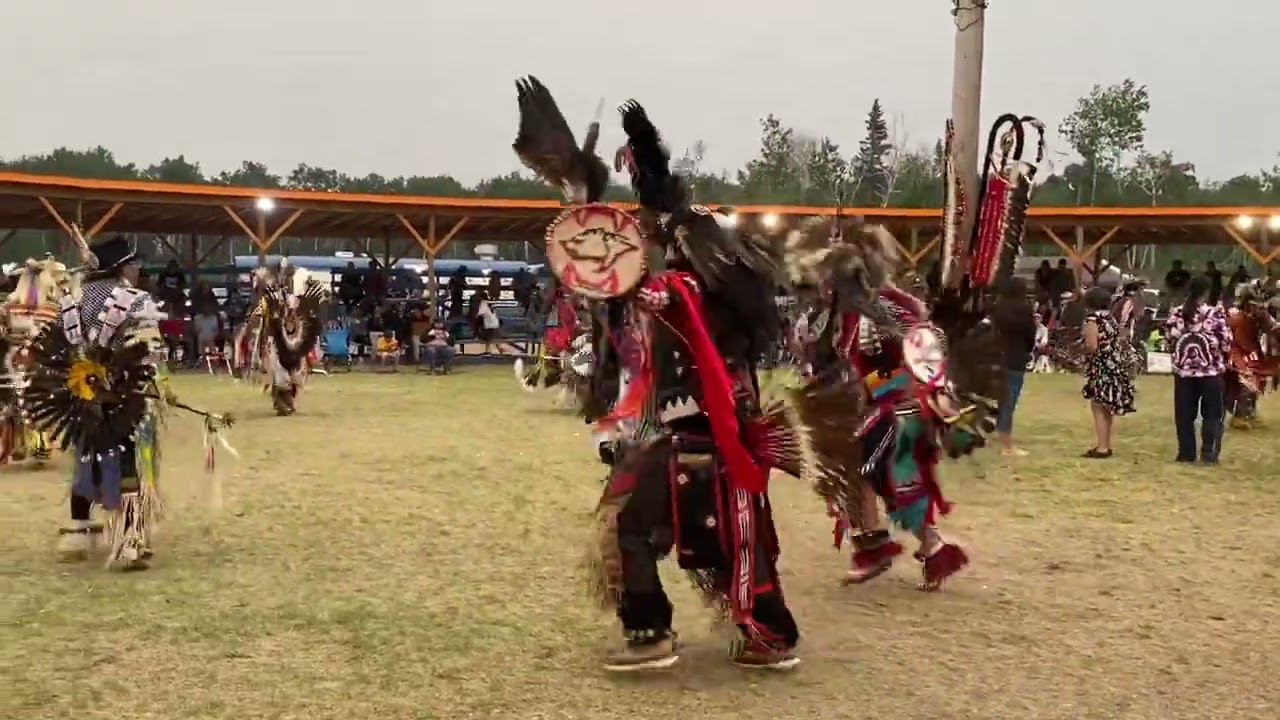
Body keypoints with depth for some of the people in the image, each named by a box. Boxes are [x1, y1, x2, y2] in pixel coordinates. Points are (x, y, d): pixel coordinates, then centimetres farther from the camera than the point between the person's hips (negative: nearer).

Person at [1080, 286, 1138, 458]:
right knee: (1108, 409, 15)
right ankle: (1110, 445, 20)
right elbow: (1120, 343, 16)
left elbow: (1092, 346, -21)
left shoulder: (1092, 319, -12)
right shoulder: (1110, 318, 14)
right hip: (1116, 366, 9)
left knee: (1099, 407, -6)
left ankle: (1102, 447, -8)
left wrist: (1081, 347, -2)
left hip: (1102, 368, -9)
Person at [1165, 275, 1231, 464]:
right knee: (1212, 414, 9)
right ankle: (1208, 453, 7)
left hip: (1183, 370, 3)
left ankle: (1186, 452, 12)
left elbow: (1169, 339, 5)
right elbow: (1226, 344, -9)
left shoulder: (1177, 313, -2)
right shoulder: (1216, 313, -12)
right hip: (1211, 371, -3)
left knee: (1184, 414, 10)